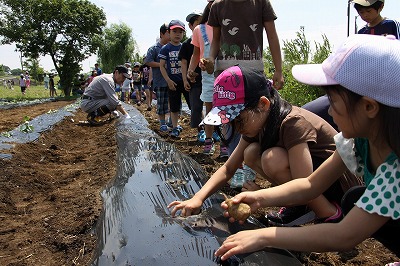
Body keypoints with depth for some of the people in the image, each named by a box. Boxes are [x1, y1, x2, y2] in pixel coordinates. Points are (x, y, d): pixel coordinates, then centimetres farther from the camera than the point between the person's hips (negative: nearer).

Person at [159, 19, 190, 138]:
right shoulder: (165, 49, 0)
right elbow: (162, 66, -1)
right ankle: (175, 127, 20)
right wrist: (168, 80, -9)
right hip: (173, 82, -1)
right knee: (174, 107, 8)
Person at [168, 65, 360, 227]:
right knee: (251, 153, -8)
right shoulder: (257, 122, -5)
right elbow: (228, 169, -2)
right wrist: (198, 198, -16)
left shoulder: (293, 124, -30)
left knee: (272, 159, -29)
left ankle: (331, 213, -9)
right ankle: (303, 207, 3)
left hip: (338, 181, -7)